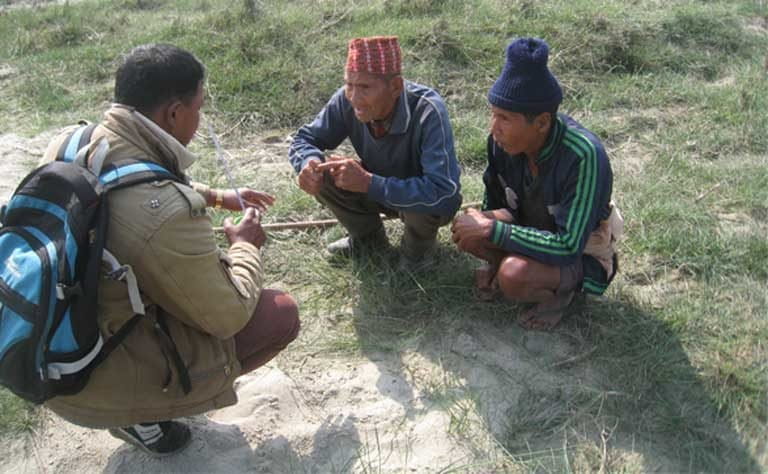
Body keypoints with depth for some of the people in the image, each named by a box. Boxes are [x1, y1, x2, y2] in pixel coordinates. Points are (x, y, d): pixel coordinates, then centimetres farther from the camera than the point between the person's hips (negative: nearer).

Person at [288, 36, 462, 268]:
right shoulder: (346, 100, -22)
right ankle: (369, 238, 10)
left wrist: (368, 182, -47)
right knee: (322, 177, -18)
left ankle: (416, 249, 1)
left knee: (425, 205, -37)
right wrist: (309, 162, -34)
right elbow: (305, 139, -9)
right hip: (379, 190, 4)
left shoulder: (428, 111, -36)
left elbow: (444, 193, -43)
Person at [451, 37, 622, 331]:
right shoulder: (504, 139, -17)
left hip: (581, 253, -5)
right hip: (533, 228, 5)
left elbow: (568, 247, -35)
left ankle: (562, 290, -1)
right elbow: (495, 203, 2)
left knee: (515, 276, -33)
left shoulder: (583, 156, -34)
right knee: (466, 228, -21)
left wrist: (492, 230, -33)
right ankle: (501, 262, 9)